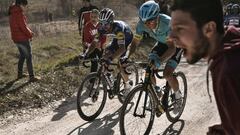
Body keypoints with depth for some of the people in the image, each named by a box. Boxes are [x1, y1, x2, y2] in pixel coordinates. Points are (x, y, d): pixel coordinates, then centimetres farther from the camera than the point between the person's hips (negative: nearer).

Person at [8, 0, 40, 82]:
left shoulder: (12, 14, 11)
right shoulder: (19, 13, -20)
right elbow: (23, 27, -23)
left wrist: (29, 32, 5)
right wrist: (30, 35, -7)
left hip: (16, 38, 9)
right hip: (23, 39, -9)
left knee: (22, 55, 23)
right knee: (29, 57, 0)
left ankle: (20, 74, 32)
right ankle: (32, 77, 4)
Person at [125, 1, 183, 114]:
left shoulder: (167, 23, -40)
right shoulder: (142, 24, -25)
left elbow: (172, 47, -42)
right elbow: (135, 42, -17)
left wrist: (160, 60, -58)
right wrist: (127, 56, -35)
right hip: (161, 43, 5)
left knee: (167, 74, -20)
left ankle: (178, 96, 8)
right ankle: (156, 91, 17)